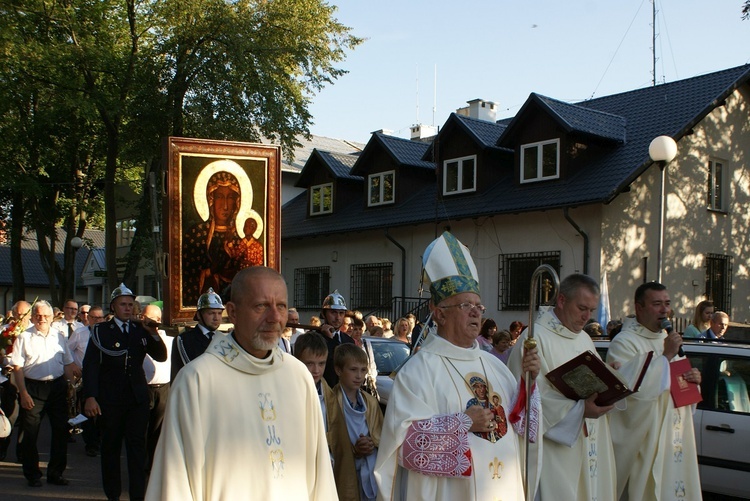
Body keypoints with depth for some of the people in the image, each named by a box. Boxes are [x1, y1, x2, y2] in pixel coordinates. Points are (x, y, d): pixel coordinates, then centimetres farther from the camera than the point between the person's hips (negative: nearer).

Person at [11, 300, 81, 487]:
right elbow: (17, 368, -7)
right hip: (33, 388, -4)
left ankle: (55, 472, 20)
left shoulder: (59, 336, 8)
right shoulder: (24, 338, -3)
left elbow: (68, 364, 13)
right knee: (30, 433, 3)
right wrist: (23, 393, -13)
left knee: (61, 430, 7)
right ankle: (32, 475, 18)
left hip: (57, 387, 4)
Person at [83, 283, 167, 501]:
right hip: (109, 399, -1)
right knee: (110, 446, 9)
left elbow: (161, 357, 5)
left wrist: (154, 334, -12)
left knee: (137, 445, -2)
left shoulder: (141, 329, 9)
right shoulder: (100, 330, 2)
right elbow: (90, 365, -4)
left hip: (137, 397, 1)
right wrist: (90, 397, -14)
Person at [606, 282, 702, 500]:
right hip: (641, 440, -8)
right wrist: (666, 356, -21)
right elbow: (636, 388, -25)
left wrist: (693, 379, -1)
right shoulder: (624, 343, -13)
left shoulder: (668, 339, 14)